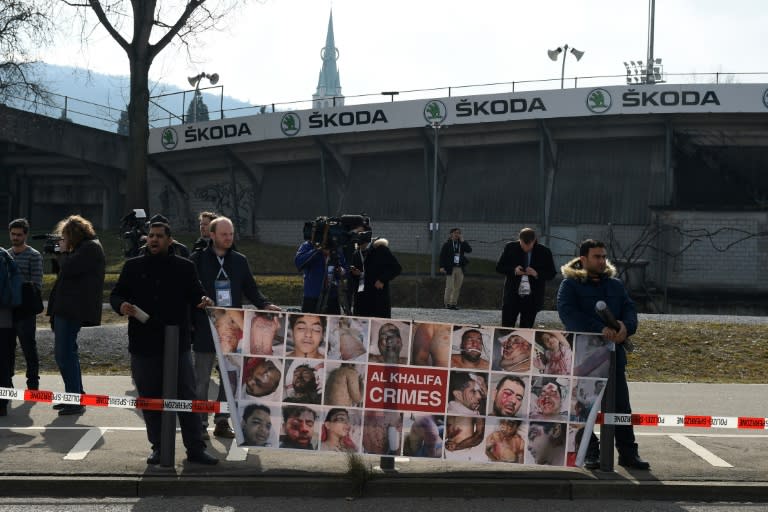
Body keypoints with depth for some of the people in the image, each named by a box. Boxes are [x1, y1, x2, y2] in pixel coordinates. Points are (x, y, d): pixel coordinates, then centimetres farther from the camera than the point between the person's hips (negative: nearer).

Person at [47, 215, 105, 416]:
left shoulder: (90, 248, -11)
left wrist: (63, 252, -5)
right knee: (63, 352, 16)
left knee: (65, 353, -10)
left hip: (72, 309, -11)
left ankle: (76, 401, -7)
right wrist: (60, 255, 9)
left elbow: (68, 269, -19)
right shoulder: (83, 248, 20)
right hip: (65, 308, 11)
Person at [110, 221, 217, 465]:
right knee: (150, 399, 7)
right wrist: (121, 306, -12)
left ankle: (195, 448, 6)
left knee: (186, 397, 0)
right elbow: (115, 295, 10)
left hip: (178, 345, -1)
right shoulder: (133, 267, 8)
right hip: (143, 346, 1)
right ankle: (158, 448, 19)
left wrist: (203, 301, -14)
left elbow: (195, 294, 9)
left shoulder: (185, 267, 7)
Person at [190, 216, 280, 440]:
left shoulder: (239, 261, 8)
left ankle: (222, 422, 16)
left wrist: (265, 305, -6)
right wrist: (190, 323, -8)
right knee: (202, 378, 3)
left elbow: (250, 289, 11)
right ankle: (200, 423, 10)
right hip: (205, 329, -3)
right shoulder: (198, 260, -2)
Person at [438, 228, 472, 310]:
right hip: (450, 268, -4)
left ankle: (454, 303, 10)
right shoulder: (447, 244, 1)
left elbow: (469, 250, -2)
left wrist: (463, 241, -6)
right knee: (449, 287, -5)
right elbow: (442, 256, -3)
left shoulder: (462, 244, 12)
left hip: (460, 269, 4)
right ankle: (447, 303, 1)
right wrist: (442, 267, -12)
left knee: (457, 287, 4)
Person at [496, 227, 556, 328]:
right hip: (511, 297, 0)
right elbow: (499, 267, 4)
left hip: (532, 299, 0)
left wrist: (537, 273, -17)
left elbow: (551, 274, 2)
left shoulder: (544, 252, -4)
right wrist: (513, 270, -15)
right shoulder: (510, 247, -2)